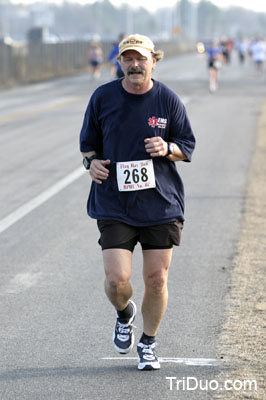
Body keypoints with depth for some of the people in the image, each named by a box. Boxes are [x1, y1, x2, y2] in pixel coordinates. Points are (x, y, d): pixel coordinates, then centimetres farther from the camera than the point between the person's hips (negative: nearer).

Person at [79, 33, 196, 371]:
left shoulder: (168, 100, 1)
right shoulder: (102, 97, 1)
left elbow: (187, 146, 8)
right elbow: (88, 141, 13)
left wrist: (168, 149, -14)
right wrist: (92, 162, -9)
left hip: (161, 204, 1)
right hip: (114, 205, 0)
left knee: (156, 279, 2)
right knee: (117, 280, -10)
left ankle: (148, 343, 25)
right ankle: (124, 314, 26)